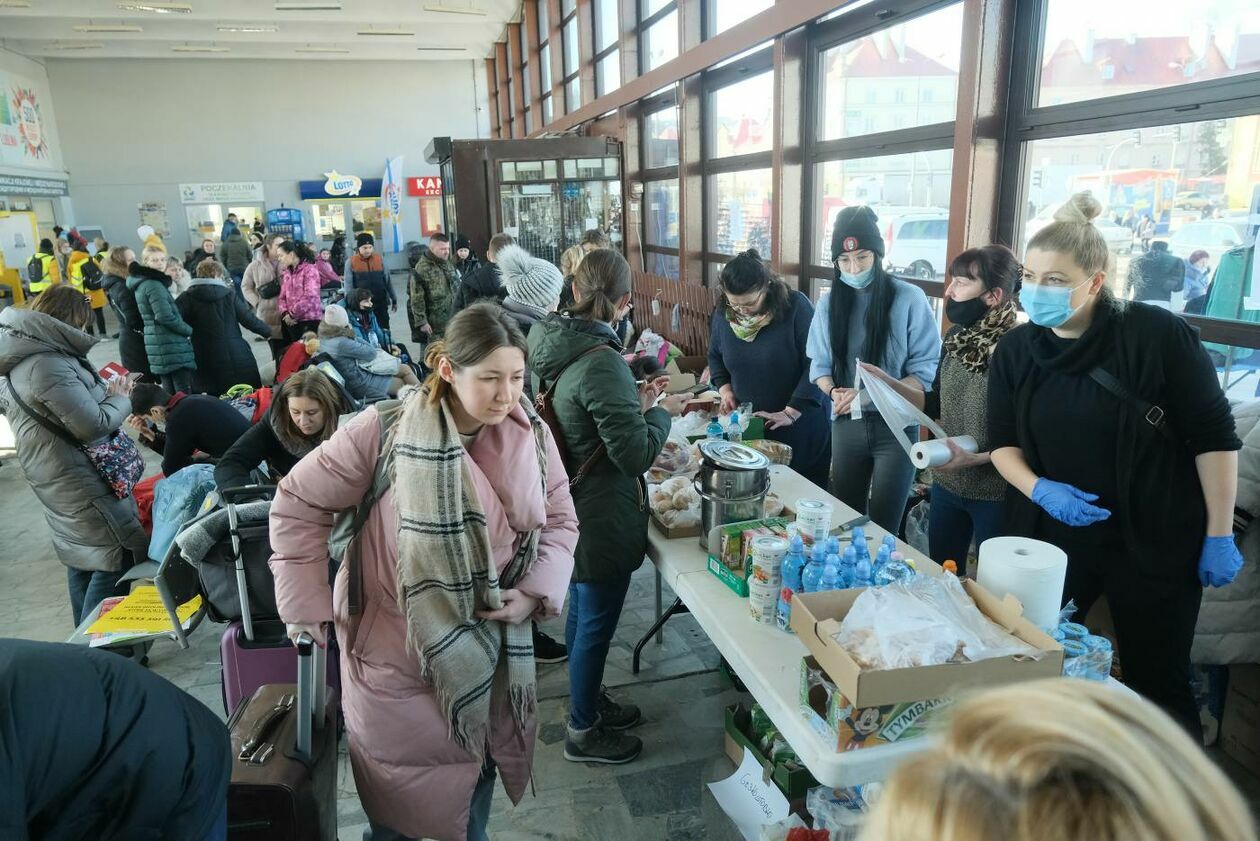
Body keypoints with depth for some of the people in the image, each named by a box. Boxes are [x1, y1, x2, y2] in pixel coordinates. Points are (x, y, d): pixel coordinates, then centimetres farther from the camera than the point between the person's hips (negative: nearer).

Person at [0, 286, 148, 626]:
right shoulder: (48, 365, -25)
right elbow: (95, 425, -24)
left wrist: (102, 391, 6)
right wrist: (119, 398, -7)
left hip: (61, 482, 11)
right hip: (80, 483, -11)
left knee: (82, 559, 20)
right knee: (120, 557, -5)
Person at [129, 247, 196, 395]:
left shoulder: (141, 284, 17)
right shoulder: (154, 285, -13)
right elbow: (165, 316, -21)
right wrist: (189, 330, -8)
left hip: (158, 346, 10)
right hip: (171, 346, -10)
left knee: (171, 395, 14)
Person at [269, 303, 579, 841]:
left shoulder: (531, 435, -9)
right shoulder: (384, 431, -21)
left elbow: (559, 520, 4)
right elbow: (298, 503, -10)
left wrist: (537, 590, -11)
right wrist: (306, 605, -9)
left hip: (488, 643, 4)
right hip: (396, 644, -3)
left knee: (478, 771, 23)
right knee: (400, 796, 17)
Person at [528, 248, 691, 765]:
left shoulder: (549, 344, -1)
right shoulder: (601, 362, -28)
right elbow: (636, 452, -25)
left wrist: (634, 400, 8)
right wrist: (660, 411, -8)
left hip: (567, 507, 9)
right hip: (601, 518, -9)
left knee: (581, 612, 25)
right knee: (596, 624, 10)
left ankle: (589, 700, 46)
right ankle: (583, 732, 29)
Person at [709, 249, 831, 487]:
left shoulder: (795, 307, -17)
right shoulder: (723, 315, -2)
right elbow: (715, 356, 17)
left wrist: (791, 412, -21)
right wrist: (725, 389, 0)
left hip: (800, 424, -4)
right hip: (748, 425, 4)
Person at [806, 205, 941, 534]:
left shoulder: (909, 298, -10)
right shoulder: (829, 303, 2)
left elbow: (926, 371, -10)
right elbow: (819, 365, 7)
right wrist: (834, 392, -14)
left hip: (895, 426, -3)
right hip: (846, 424, 4)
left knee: (883, 527, 4)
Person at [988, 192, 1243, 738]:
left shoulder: (1156, 334, -14)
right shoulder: (1015, 350, -1)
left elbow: (1215, 438, -8)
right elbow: (1003, 445, 4)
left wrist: (1220, 536, -6)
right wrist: (1040, 489, -16)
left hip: (1155, 542, -4)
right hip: (1051, 537, 4)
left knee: (1158, 687, 9)